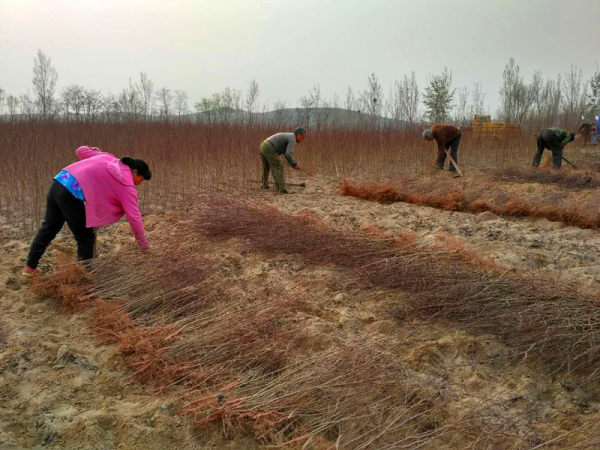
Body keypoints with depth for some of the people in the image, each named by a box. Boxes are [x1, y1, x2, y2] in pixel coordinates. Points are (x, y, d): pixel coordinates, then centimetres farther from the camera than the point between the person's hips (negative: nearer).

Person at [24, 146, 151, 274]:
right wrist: (143, 245, 5)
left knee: (48, 228, 25)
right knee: (86, 238, 9)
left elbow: (81, 150, 22)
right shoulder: (127, 184, -2)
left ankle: (30, 267, 40)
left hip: (58, 182, 9)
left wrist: (94, 151, 45)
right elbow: (134, 216, -3)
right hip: (72, 193, -9)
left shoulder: (109, 158, 17)